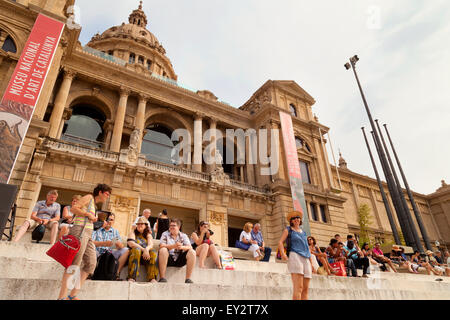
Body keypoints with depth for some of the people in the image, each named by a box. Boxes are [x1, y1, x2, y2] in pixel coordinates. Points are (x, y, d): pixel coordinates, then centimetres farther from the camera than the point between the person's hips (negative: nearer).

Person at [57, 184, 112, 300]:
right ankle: (62, 296, -7)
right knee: (74, 263, -11)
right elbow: (74, 208, -10)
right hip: (80, 231, -9)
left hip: (88, 234, 9)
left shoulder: (94, 204, 26)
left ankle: (73, 295, 6)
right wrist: (89, 215, -9)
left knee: (91, 264, 3)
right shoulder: (89, 198, 1)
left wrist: (94, 220, 9)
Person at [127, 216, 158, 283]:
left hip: (145, 255, 2)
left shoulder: (148, 235, 21)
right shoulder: (133, 233, 16)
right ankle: (131, 278, -47)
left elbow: (151, 244, 1)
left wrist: (146, 249, -24)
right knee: (137, 249, -35)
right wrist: (143, 249, -17)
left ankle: (152, 278, -43)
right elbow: (131, 243, -4)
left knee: (153, 253, -29)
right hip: (134, 254, -2)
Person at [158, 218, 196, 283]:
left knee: (192, 252, -21)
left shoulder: (183, 236, 10)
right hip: (168, 259, -2)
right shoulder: (165, 234, 6)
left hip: (180, 260, 2)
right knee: (163, 250, -31)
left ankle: (188, 279, -19)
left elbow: (190, 247, -5)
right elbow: (161, 246, -12)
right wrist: (173, 246, -28)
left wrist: (182, 247, -28)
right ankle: (162, 278, -28)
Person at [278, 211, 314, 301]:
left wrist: (311, 262, 18)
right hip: (295, 256, -6)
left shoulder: (303, 232, 25)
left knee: (306, 289, 1)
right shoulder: (288, 230, 11)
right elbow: (280, 242, 0)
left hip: (306, 259, 6)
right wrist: (282, 253, -19)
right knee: (298, 287, -18)